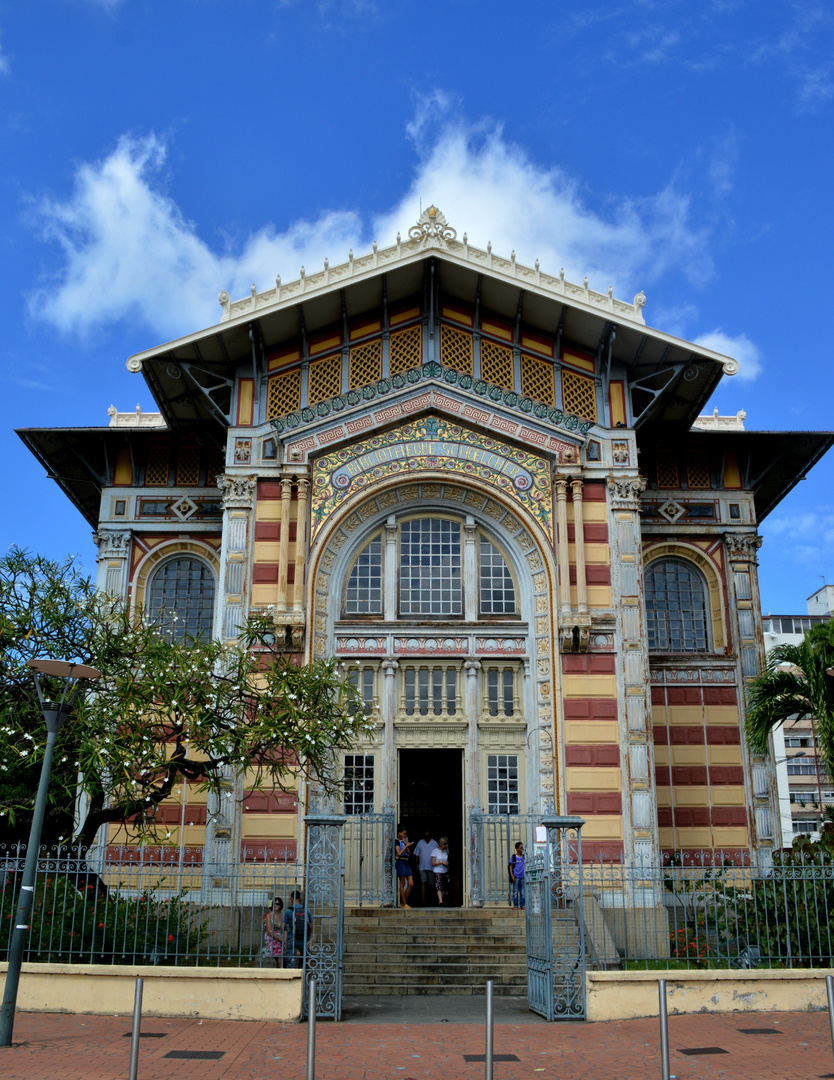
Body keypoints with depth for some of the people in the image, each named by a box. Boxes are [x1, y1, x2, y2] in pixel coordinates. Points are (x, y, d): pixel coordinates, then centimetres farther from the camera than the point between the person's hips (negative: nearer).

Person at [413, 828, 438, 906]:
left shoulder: (434, 843, 4)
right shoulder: (420, 843, 6)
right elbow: (416, 854, 10)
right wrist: (417, 865, 5)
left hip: (432, 867, 0)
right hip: (422, 867, 0)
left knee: (432, 884, 4)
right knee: (423, 883, -8)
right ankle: (423, 901, -9)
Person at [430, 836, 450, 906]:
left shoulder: (446, 851, 11)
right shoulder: (435, 851, -3)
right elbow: (433, 863, -5)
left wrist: (447, 863, -1)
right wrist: (442, 862, -15)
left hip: (445, 871, 5)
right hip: (438, 872, -5)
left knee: (444, 888, 2)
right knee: (439, 887, -15)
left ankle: (440, 900, 13)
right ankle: (440, 901, -20)